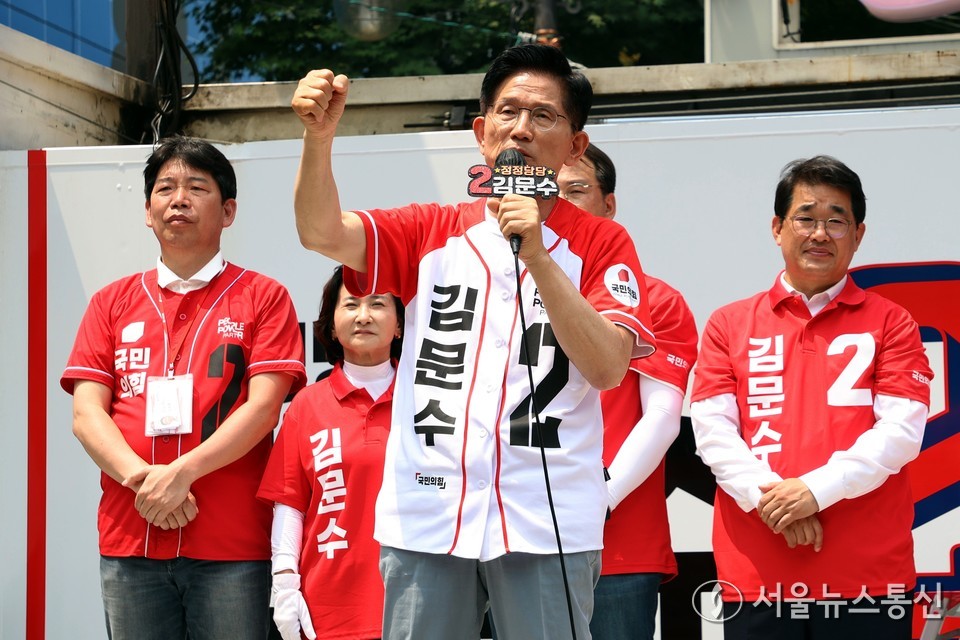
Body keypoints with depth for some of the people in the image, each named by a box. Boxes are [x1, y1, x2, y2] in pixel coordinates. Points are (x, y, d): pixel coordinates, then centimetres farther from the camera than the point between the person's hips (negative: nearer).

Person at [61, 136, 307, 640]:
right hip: (128, 543, 3)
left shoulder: (262, 297, 6)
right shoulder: (112, 303, 14)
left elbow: (263, 406, -4)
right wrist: (142, 477, -12)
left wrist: (181, 472, -16)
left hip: (232, 546, -2)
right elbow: (86, 413, 6)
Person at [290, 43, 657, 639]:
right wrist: (320, 138, -21)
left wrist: (537, 256, -17)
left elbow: (607, 368, -9)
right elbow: (322, 233, -4)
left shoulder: (601, 243, 5)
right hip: (425, 517, 2)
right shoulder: (432, 231, 11)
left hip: (548, 523, -2)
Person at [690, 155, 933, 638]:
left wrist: (815, 490, -15)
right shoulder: (729, 325, 12)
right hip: (756, 575, 1)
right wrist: (770, 499, -13)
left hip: (869, 574, -1)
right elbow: (712, 429, 2)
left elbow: (900, 431, -3)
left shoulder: (890, 323, 8)